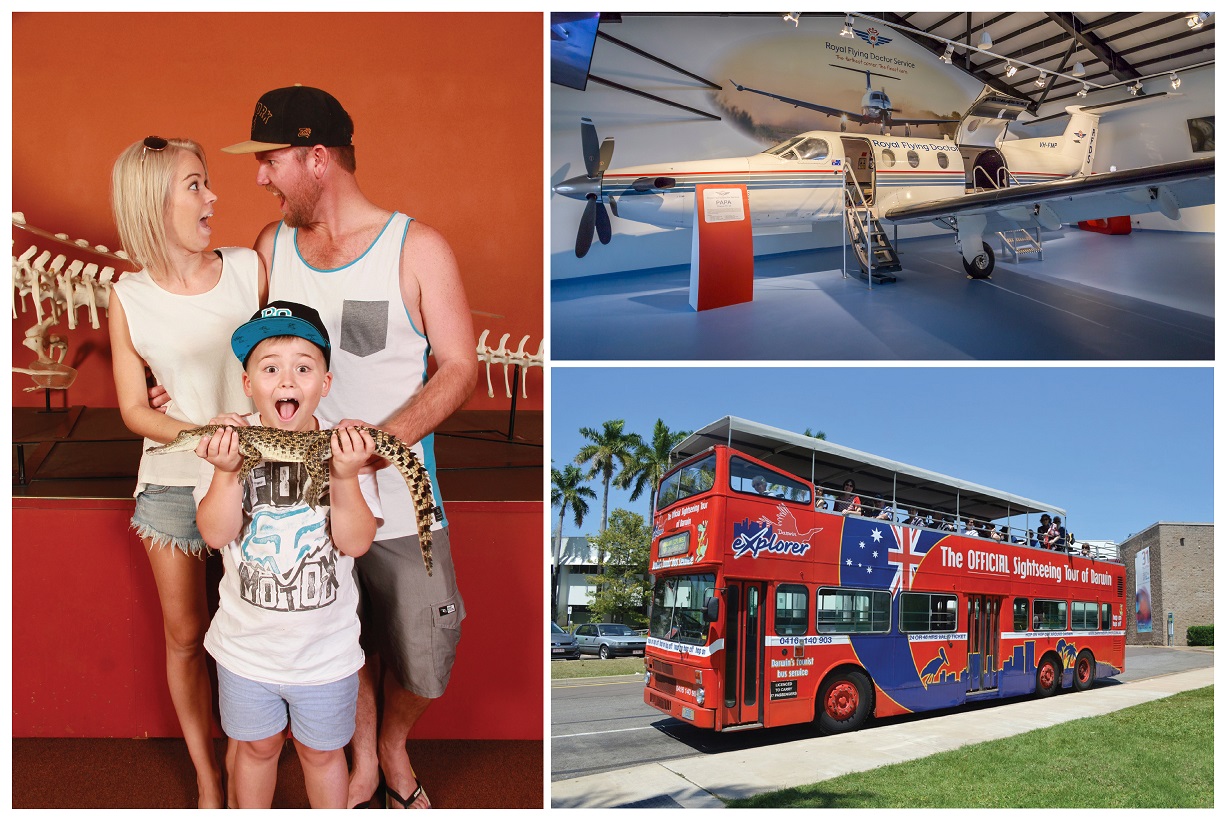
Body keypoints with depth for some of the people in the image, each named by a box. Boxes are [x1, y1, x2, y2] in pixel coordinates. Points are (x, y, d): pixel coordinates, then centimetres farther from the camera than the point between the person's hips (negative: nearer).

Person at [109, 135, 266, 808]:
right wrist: (201, 433, -20)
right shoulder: (130, 298, -4)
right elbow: (134, 410, -1)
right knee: (186, 637, 12)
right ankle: (206, 775, 32)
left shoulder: (250, 268, -5)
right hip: (172, 481, 1)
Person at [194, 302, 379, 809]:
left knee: (322, 752, 20)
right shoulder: (230, 443, -13)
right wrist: (227, 472, -32)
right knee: (257, 747, 24)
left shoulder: (345, 448, -14)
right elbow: (216, 534, -17)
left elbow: (356, 543, -19)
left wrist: (345, 478, -33)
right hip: (247, 645, 1)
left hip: (325, 648, -1)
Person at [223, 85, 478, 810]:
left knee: (422, 661, 8)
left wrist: (384, 437, -24)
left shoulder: (417, 248, -9)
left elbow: (458, 369, -10)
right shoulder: (271, 247, 4)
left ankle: (395, 747, 42)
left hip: (399, 504, -3)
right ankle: (363, 766, 44)